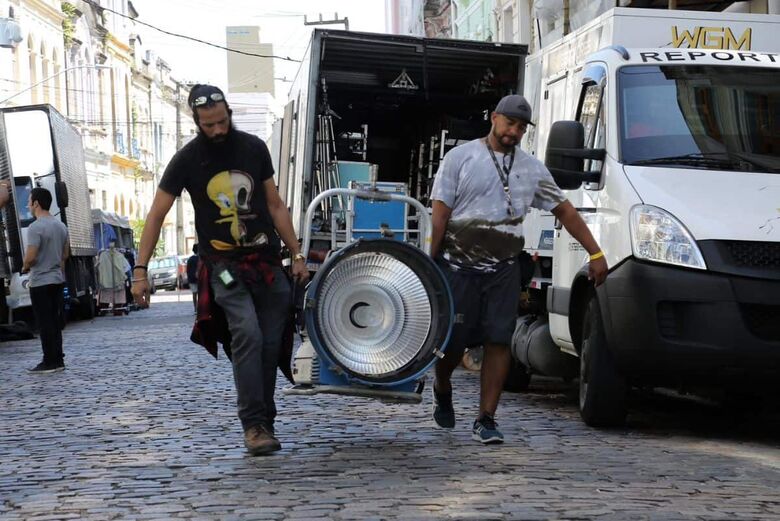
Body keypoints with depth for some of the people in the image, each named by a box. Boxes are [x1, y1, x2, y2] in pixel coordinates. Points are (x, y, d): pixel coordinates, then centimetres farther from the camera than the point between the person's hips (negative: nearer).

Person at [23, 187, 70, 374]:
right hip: (57, 279, 8)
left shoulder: (35, 228, -17)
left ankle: (50, 362, -2)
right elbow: (65, 255, 15)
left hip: (40, 282, -8)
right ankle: (58, 360, 14)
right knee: (55, 322, 12)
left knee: (45, 324, -4)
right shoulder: (61, 225, 10)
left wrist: (25, 267, -2)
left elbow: (30, 257, -21)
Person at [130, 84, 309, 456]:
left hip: (267, 261, 3)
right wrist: (140, 271, -7)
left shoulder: (253, 148, 6)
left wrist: (297, 255, 10)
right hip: (224, 265, -3)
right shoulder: (187, 160, -2)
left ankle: (264, 421, 13)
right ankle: (254, 425, -19)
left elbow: (275, 205, 14)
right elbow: (156, 216, 0)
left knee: (271, 344, 2)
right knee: (247, 334, -21)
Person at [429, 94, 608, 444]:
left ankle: (486, 420, 0)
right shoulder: (461, 157, 1)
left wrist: (595, 253, 11)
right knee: (452, 340, 2)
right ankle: (442, 392, 34)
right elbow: (440, 212, -3)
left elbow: (564, 210, 16)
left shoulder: (531, 169, 12)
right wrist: (432, 263, -9)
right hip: (458, 267, -3)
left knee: (499, 341, -5)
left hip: (503, 270, 3)